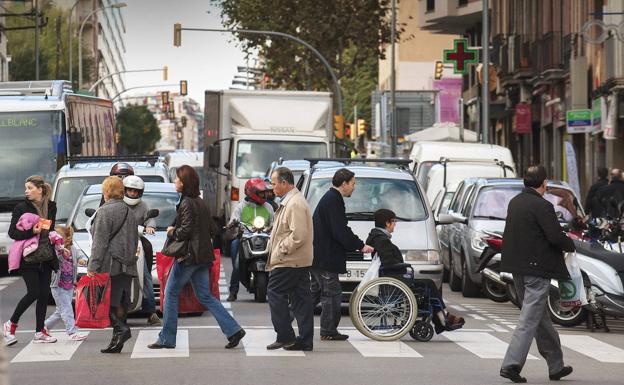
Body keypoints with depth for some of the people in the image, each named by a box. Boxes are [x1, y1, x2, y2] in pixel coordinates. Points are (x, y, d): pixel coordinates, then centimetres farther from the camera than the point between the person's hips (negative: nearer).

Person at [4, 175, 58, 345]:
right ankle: (11, 324, 8)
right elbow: (12, 233, -9)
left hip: (46, 258, 5)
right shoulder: (21, 207, -5)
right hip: (28, 259, -5)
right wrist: (31, 232, -22)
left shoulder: (51, 206, 7)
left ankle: (39, 332, 11)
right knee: (33, 293, -10)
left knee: (44, 294, 4)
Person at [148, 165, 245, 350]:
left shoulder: (186, 204, -14)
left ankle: (166, 339, 6)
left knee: (171, 294, 2)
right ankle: (233, 330, 1)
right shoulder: (201, 203, 13)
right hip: (203, 257, 9)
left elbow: (185, 231, -20)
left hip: (188, 257, -9)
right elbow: (213, 230, 15)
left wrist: (171, 231, -4)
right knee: (205, 296, 10)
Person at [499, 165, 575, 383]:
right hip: (537, 268, -8)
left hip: (517, 268, 8)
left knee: (540, 317, 16)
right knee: (530, 320, -4)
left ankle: (556, 366, 25)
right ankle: (511, 364, -10)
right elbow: (556, 237, -21)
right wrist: (571, 246, 1)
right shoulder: (542, 206, -16)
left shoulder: (514, 203, 8)